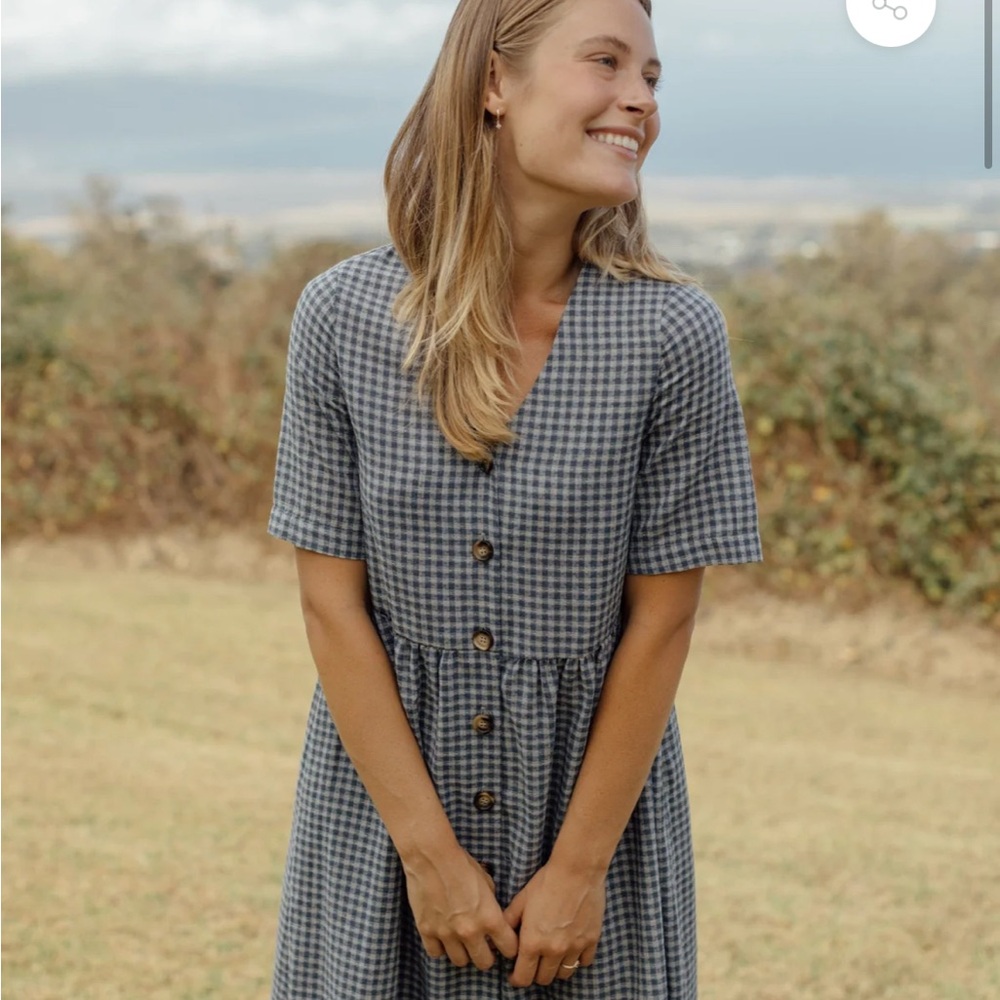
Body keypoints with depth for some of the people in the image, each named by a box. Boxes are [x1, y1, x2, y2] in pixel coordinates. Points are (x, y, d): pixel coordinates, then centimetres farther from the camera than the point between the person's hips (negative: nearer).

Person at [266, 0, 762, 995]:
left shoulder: (673, 331, -13)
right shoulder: (341, 316, -10)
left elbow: (661, 620, -9)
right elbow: (332, 602, -8)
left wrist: (579, 867, -8)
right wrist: (430, 853, -9)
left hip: (597, 798, 0)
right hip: (381, 803, 1)